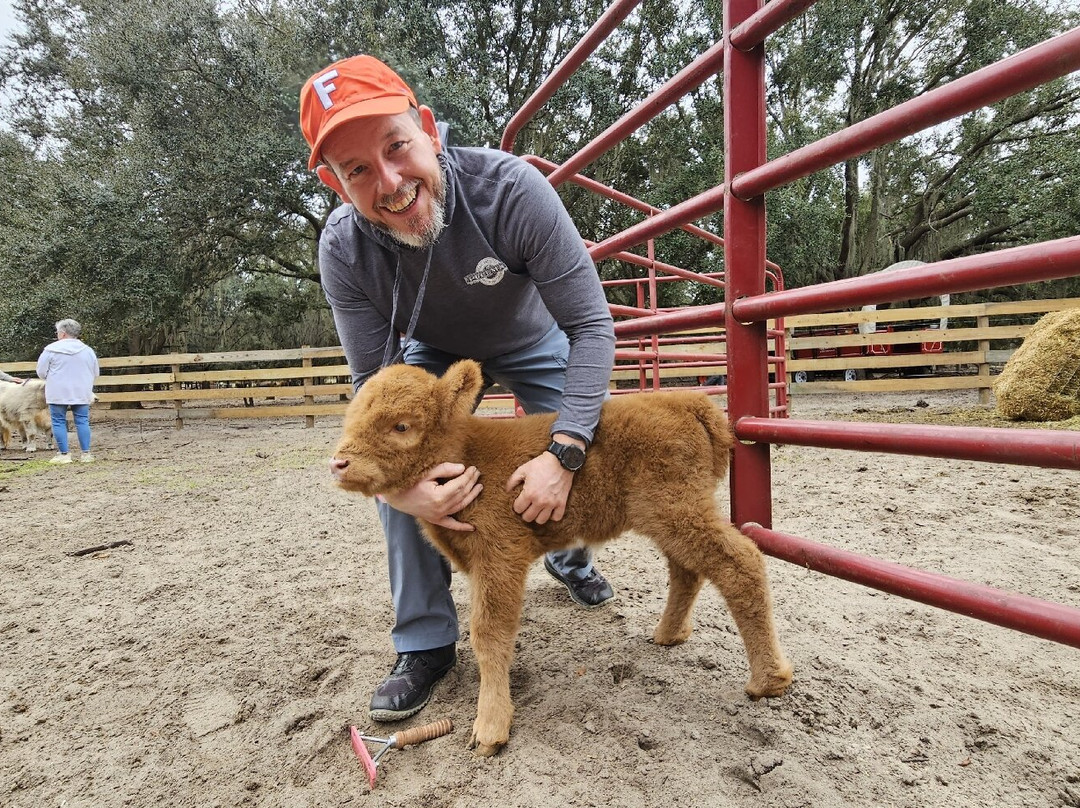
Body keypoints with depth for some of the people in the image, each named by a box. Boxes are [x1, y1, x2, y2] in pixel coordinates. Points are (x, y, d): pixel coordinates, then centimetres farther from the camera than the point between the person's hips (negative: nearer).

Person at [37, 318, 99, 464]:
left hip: (58, 393, -2)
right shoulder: (88, 350, 4)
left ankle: (63, 454, 4)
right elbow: (95, 374, 11)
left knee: (59, 422, 5)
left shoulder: (51, 349, -5)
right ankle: (85, 454, 3)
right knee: (82, 421, 5)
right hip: (81, 393, 2)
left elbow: (41, 372, 0)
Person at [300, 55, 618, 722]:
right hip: (434, 355, 1)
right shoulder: (343, 249, -29)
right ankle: (426, 644, 1)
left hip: (534, 342, 0)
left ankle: (570, 559, 33)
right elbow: (374, 381, -20)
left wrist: (564, 453, -43)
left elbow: (590, 322, -34)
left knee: (587, 448, -4)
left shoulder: (508, 187, -37)